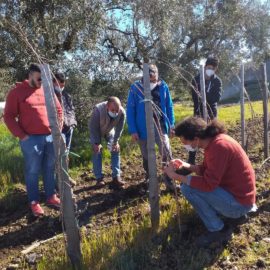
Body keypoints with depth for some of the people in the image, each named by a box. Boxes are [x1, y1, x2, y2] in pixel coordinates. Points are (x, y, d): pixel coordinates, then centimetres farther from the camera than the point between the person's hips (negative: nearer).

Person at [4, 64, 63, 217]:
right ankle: (34, 202, 16)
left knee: (50, 169, 13)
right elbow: (9, 117, -6)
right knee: (32, 172, 4)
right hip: (31, 139, -4)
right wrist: (22, 136, -11)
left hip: (50, 137, 5)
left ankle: (51, 197, 27)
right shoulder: (17, 92, -4)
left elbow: (58, 109, 18)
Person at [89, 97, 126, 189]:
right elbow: (93, 127, -29)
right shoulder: (98, 109, -40)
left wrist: (116, 141, -17)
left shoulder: (122, 112, -32)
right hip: (96, 132, -3)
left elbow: (119, 128, -16)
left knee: (116, 150, -5)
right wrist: (96, 143, -26)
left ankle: (116, 177, 1)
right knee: (97, 151, -8)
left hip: (110, 130, 3)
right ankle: (99, 178, 0)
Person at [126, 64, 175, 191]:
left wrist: (171, 124, 2)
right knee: (146, 156, 12)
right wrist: (133, 130, -10)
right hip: (143, 127, -1)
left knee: (166, 152, -9)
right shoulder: (135, 88, -9)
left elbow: (169, 106, 7)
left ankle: (168, 178, 8)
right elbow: (130, 110, -7)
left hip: (160, 125, 1)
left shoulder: (163, 86, -2)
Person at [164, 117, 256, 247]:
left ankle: (218, 230, -1)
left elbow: (208, 184, -28)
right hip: (234, 192, 10)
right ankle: (236, 214, 17)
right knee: (191, 182, 18)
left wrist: (176, 175, -20)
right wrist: (185, 165, -2)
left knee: (187, 187, -17)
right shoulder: (213, 141, 2)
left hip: (238, 202, -10)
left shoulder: (219, 146, -27)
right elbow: (205, 170, 14)